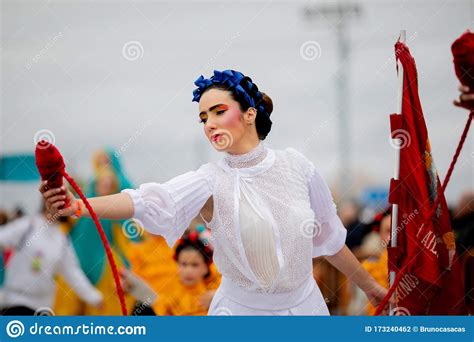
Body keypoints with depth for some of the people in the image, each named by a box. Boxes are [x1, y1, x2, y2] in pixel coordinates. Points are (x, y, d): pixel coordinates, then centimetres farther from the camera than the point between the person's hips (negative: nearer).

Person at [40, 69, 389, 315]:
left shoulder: (296, 165, -5)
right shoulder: (209, 181, -13)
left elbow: (328, 237, 8)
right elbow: (150, 201, -30)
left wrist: (369, 284, 17)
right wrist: (78, 205, -46)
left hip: (304, 306, 2)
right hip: (242, 311, -2)